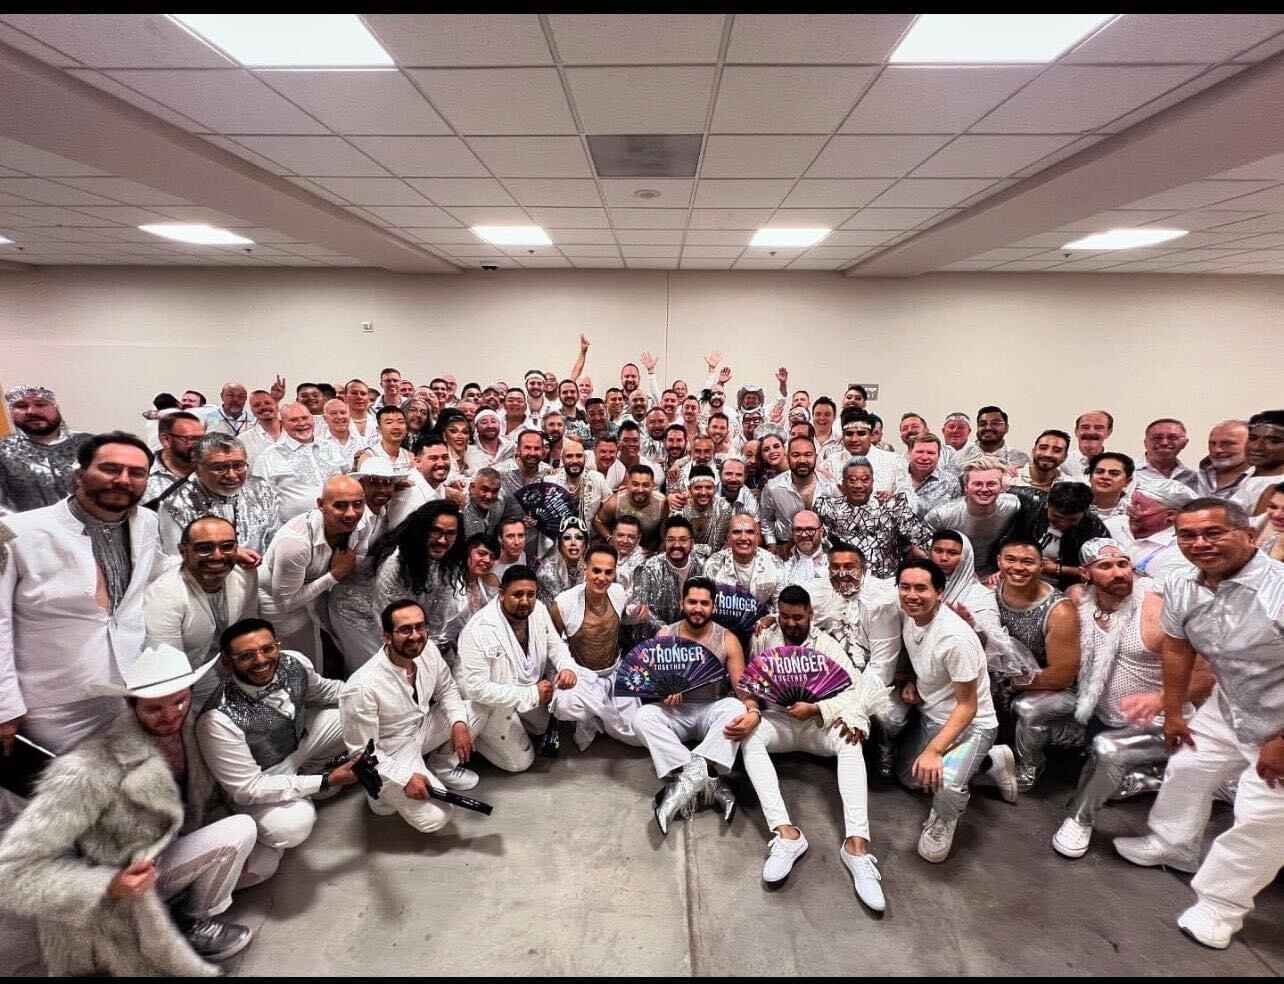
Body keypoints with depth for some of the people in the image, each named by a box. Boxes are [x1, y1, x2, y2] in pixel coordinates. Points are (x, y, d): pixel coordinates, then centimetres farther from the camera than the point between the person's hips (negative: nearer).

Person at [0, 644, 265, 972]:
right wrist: (108, 885, -37)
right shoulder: (92, 770, -33)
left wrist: (230, 855, -4)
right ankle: (195, 924, 1)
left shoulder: (184, 731, -11)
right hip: (123, 894, -7)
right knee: (242, 829, -20)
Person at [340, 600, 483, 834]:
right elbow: (361, 751, -21)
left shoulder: (428, 649, -16)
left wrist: (458, 723, -13)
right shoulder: (362, 687, -33)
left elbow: (446, 689, 4)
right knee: (435, 817, -16)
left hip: (422, 729, 6)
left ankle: (441, 766, 14)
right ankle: (383, 789, 11)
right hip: (391, 755, -6)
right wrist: (405, 778, -24)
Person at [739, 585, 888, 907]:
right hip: (777, 720, 1)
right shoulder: (763, 640, 7)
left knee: (851, 742, -33)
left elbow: (854, 686, -10)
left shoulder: (827, 644, 0)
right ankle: (785, 832, -44)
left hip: (817, 722, 0)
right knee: (749, 735, -33)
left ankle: (856, 843, -44)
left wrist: (815, 709, -25)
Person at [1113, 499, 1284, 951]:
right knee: (1186, 769, 20)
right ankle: (1172, 846, 44)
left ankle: (1218, 907, 19)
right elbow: (1177, 649, 3)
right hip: (1228, 710, 7)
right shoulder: (1180, 586, -11)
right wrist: (1173, 714, 10)